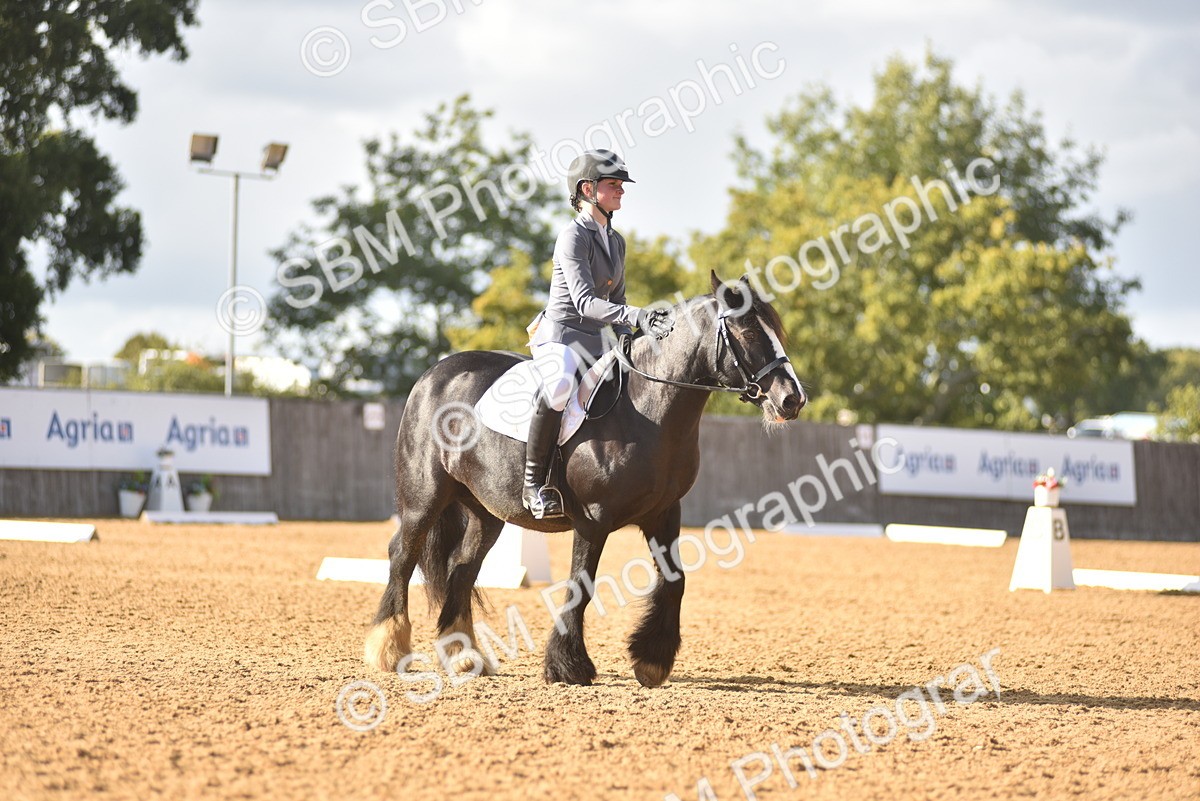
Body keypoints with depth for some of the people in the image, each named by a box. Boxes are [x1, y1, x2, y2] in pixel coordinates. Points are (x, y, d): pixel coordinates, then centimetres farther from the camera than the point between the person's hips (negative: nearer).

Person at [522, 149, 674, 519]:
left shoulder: (616, 241, 15)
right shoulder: (573, 236, -12)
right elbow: (584, 301, -22)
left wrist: (625, 333, 1)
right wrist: (636, 316, -32)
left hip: (597, 343, 9)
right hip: (560, 334, -9)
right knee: (561, 385, -39)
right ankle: (535, 484, -32)